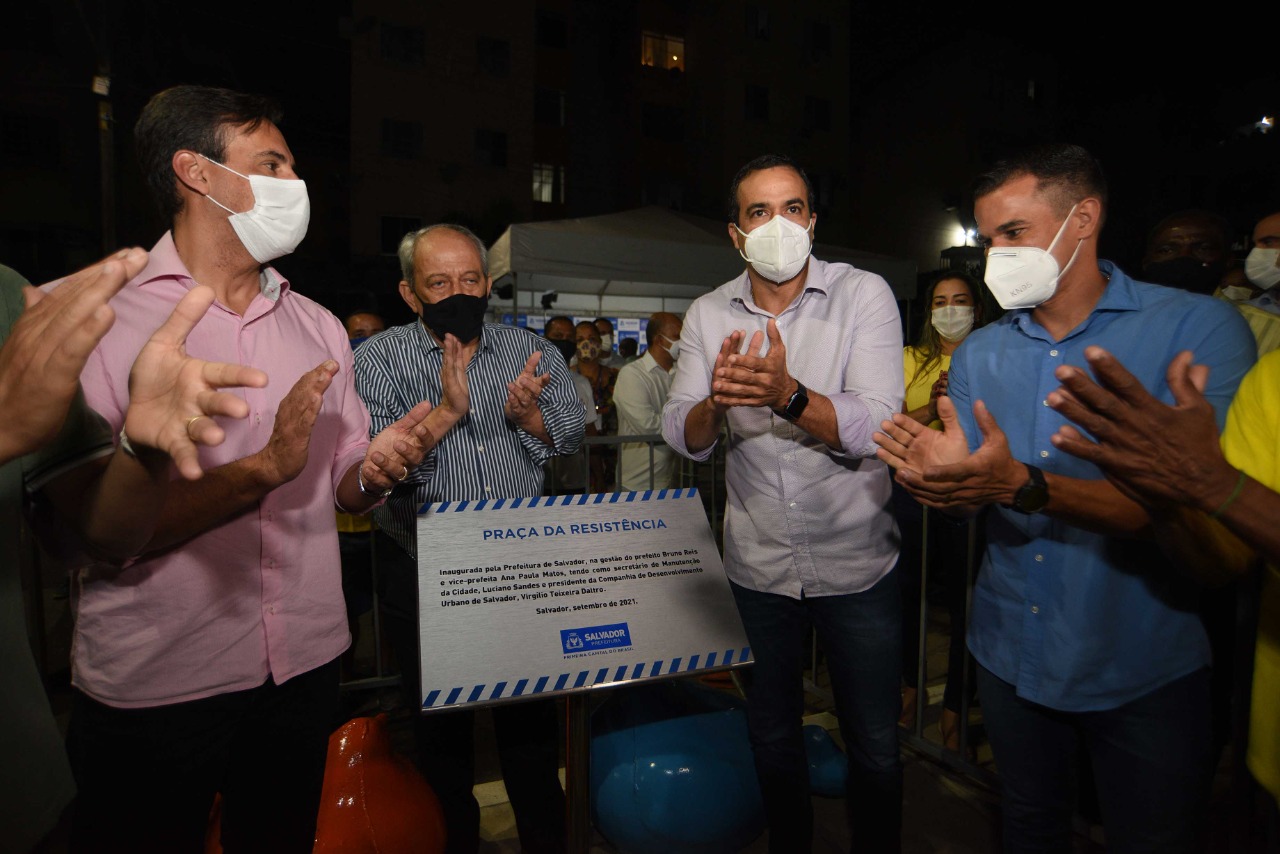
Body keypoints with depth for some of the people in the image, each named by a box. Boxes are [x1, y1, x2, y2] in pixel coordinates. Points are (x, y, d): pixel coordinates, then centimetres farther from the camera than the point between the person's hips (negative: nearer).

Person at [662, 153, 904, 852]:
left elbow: (877, 430, -20)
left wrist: (788, 394, -38)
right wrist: (715, 401, -30)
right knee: (771, 735, 22)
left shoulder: (864, 295, -10)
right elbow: (682, 439, -7)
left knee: (876, 748, 14)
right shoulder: (709, 314, -2)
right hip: (758, 565, 3)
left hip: (857, 563, -2)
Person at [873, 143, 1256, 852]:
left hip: (1146, 672, -4)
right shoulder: (977, 354, 1)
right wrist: (943, 475, -24)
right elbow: (968, 499, -1)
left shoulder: (1197, 328, -12)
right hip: (1010, 654, 4)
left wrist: (1023, 485, -36)